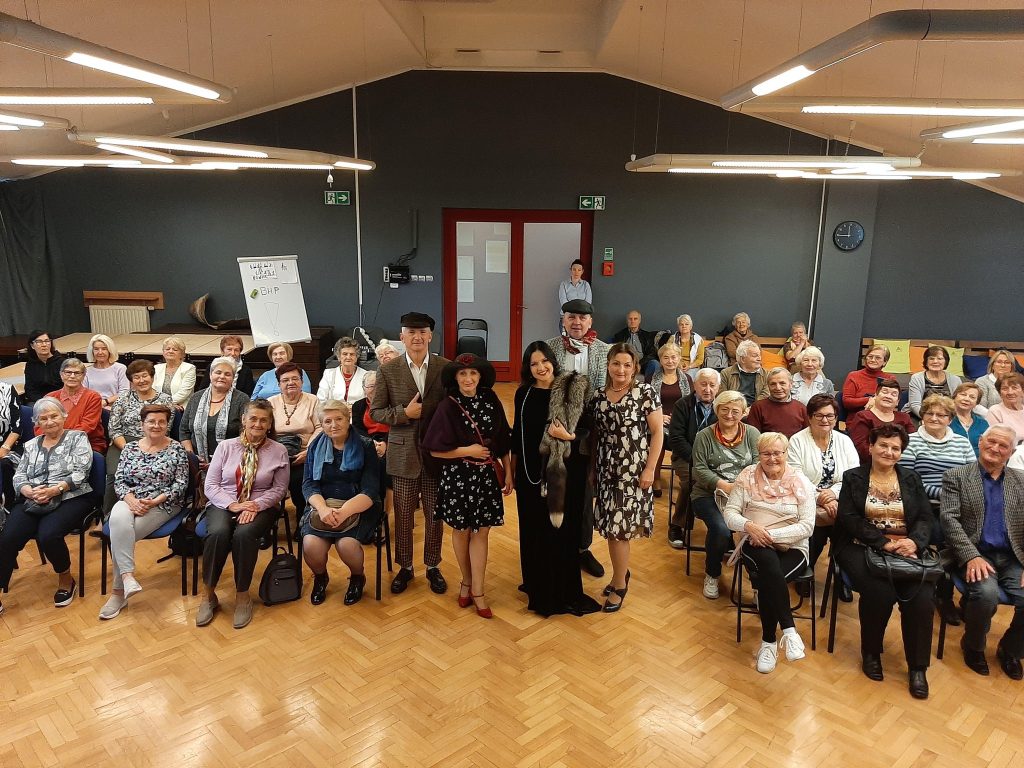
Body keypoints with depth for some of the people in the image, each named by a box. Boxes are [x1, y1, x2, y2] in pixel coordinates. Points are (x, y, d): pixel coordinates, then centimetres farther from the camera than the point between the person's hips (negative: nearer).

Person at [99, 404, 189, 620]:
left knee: (120, 534, -25)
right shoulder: (130, 448, 11)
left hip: (163, 504, -3)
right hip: (131, 501, 3)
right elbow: (119, 480, 6)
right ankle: (127, 576, -34)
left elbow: (181, 485, -4)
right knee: (118, 520, -33)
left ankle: (118, 591, -16)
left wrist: (155, 501, -16)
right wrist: (131, 499, -14)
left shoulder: (176, 450, 0)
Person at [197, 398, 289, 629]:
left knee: (244, 534, -34)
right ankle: (209, 595, -14)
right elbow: (210, 485, 3)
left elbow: (279, 489, 3)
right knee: (217, 532, -32)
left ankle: (242, 595, -14)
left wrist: (255, 505, -14)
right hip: (224, 504, 1)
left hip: (260, 507, -1)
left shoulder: (278, 451, 3)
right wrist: (231, 505, -14)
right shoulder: (226, 446, 5)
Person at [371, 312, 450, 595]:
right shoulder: (388, 371, -2)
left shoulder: (446, 368, -2)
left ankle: (433, 566, 30)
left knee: (435, 513, 11)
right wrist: (404, 413, -15)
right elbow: (375, 411, -1)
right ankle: (405, 566, 30)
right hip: (404, 453, 0)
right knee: (403, 514, 10)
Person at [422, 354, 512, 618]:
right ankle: (467, 582, 31)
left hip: (486, 477, 2)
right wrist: (469, 451, -13)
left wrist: (508, 472, 5)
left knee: (481, 531, 4)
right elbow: (436, 450, -11)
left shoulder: (490, 401, -1)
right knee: (461, 530, 11)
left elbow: (502, 440, 6)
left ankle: (476, 589, 14)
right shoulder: (447, 407, -10)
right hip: (457, 477, -2)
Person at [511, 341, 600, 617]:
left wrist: (569, 435, -25)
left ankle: (563, 590, 19)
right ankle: (536, 584, 27)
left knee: (562, 528, 4)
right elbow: (517, 433, 9)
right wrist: (511, 469, 11)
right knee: (533, 528, 9)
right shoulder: (523, 393, 2)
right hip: (531, 470, 3)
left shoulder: (570, 389, -6)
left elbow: (586, 427, -4)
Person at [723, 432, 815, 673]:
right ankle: (789, 629, -28)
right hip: (755, 545, 1)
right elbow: (729, 512, 0)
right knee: (769, 563, -36)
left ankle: (769, 642, -16)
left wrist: (772, 534, -19)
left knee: (767, 580, -32)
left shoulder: (800, 482, -2)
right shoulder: (747, 476, 3)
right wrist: (749, 525, -21)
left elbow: (807, 526, -8)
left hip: (792, 548, -1)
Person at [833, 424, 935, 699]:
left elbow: (926, 518, 7)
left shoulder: (911, 479, 16)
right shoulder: (853, 478, 7)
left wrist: (914, 541, -15)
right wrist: (884, 542, -17)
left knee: (921, 597, -25)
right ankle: (871, 653, -4)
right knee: (880, 592, -31)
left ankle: (917, 667, -6)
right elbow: (849, 519, -5)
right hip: (862, 548, -3)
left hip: (906, 549, 3)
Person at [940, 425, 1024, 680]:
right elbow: (949, 519, -7)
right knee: (986, 594, -31)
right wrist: (972, 557, -20)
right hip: (975, 555, -3)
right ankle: (973, 646, 1)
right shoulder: (956, 477, 3)